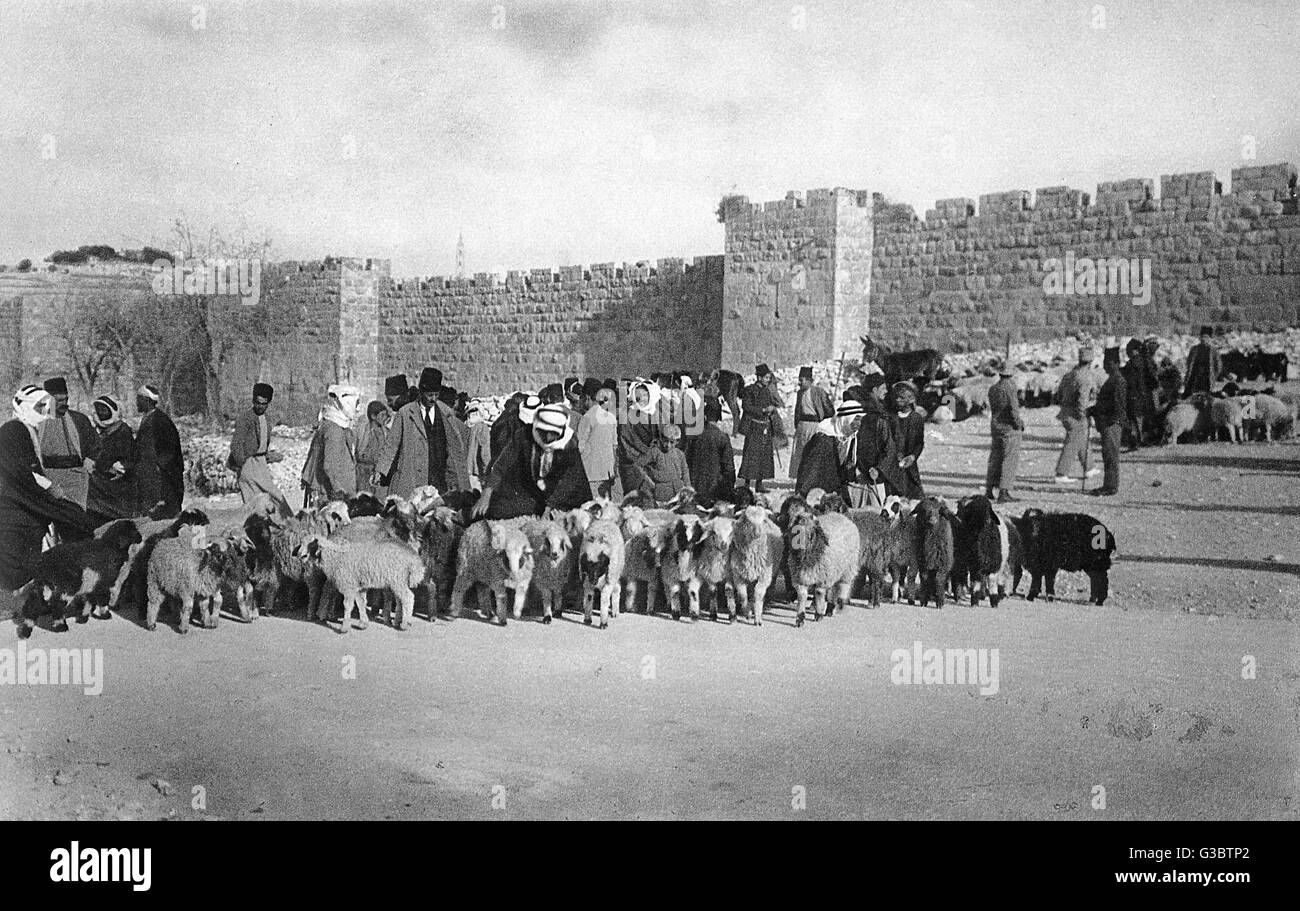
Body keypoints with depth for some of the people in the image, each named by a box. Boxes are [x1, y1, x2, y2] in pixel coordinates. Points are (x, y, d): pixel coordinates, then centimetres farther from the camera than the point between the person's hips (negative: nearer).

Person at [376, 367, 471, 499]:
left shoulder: (445, 413, 10)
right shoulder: (405, 413, 1)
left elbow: (463, 434, 25)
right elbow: (392, 443, 1)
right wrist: (380, 472, -5)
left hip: (440, 478, 2)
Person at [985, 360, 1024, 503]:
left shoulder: (992, 389, 7)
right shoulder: (1010, 387, -13)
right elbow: (1013, 409, -19)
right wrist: (1019, 424, -5)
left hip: (995, 427, 7)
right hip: (1009, 428, -7)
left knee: (995, 459, 16)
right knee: (1010, 460, -3)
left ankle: (989, 490, 20)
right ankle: (1004, 493, -8)